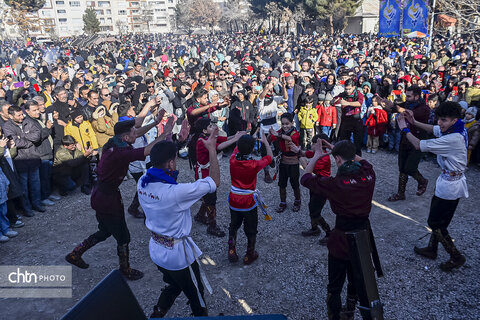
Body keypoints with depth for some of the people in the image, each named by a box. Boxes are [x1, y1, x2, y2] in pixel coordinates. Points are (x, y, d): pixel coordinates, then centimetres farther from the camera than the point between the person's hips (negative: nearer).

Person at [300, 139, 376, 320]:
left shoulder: (335, 183, -25)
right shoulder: (369, 176, -11)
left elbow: (305, 178, -10)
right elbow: (361, 160, 13)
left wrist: (317, 155, 2)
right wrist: (337, 148, 13)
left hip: (341, 240, -5)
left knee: (334, 287, 14)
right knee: (356, 281, 27)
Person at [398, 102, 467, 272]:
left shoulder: (452, 139, -31)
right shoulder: (457, 129, -3)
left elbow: (419, 145, -26)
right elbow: (434, 129, 16)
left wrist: (405, 128, -12)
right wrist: (414, 122, 4)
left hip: (450, 186, -10)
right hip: (447, 181, 10)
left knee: (435, 222, 3)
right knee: (438, 219, 21)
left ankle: (456, 257, 18)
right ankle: (431, 249, 37)